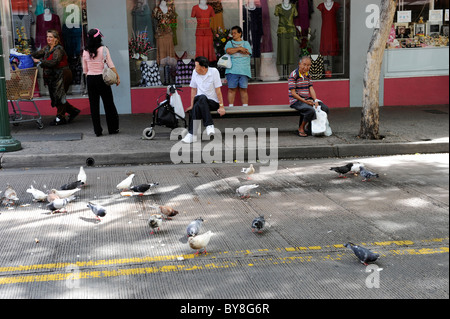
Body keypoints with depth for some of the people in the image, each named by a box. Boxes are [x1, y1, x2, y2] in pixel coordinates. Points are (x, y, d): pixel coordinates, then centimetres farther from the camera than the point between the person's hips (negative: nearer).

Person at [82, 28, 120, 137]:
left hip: (90, 79, 3)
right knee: (109, 104, 7)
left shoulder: (85, 51, 3)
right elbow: (111, 65, -9)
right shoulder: (103, 49, -7)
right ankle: (113, 128, 13)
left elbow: (85, 70, 7)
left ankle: (97, 130, 7)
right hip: (102, 78, -3)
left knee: (94, 105, 7)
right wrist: (117, 77, -4)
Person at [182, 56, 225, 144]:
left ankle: (191, 134, -31)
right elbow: (193, 89, 11)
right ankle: (209, 125, -36)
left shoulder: (214, 71, -8)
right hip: (199, 100, 3)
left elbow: (218, 90, -9)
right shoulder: (195, 72, 5)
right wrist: (191, 105, 6)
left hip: (213, 102, -3)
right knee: (202, 97, -34)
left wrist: (221, 106, -10)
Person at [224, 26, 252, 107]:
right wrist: (239, 48, -4)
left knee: (243, 89, -3)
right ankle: (231, 106, -4)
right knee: (231, 89, -6)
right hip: (232, 69, 0)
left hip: (244, 70, 0)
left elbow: (247, 52, -2)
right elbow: (228, 51, -4)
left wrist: (234, 50, 0)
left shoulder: (246, 43, 18)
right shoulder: (229, 43, 17)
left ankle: (245, 107, -1)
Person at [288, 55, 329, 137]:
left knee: (325, 109, -8)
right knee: (311, 110, -34)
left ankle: (311, 126, 8)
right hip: (296, 100, -7)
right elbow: (293, 93, -16)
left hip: (308, 99, 8)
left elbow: (311, 89, 6)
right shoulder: (294, 75, -12)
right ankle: (301, 128, -11)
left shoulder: (307, 75, 12)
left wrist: (315, 100, -11)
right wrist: (305, 101, -20)